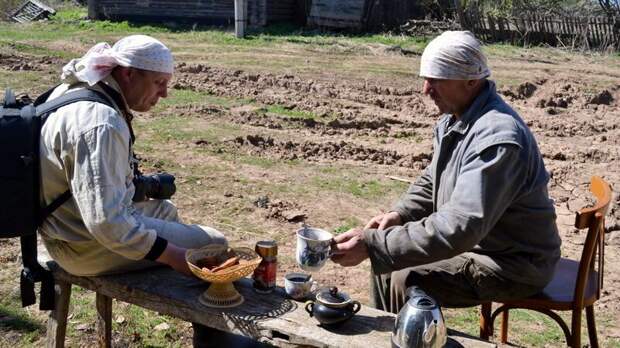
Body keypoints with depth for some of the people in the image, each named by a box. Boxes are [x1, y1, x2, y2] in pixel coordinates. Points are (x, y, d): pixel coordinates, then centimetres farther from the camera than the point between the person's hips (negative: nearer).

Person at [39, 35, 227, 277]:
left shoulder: (73, 91, 4)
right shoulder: (102, 125, -29)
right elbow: (107, 223, -33)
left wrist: (135, 184, 14)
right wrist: (174, 257, -25)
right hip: (90, 248, -10)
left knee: (165, 210, 30)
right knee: (214, 244, -7)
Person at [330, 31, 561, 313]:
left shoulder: (497, 138, -31)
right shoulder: (453, 118, 2)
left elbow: (460, 227, -37)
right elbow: (431, 181, 16)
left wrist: (373, 243, -38)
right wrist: (400, 213, -4)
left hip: (512, 263, -9)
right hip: (474, 241, 9)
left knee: (406, 280, -22)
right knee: (387, 259, 5)